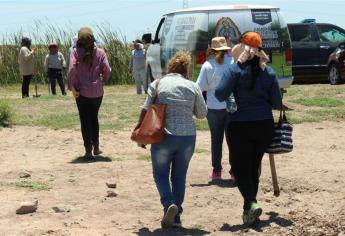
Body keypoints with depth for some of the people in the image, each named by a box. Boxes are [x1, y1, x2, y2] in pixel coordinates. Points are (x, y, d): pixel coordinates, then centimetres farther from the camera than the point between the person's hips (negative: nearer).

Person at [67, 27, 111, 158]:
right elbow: (107, 70, -5)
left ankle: (88, 150, 3)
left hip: (82, 92, -2)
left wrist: (72, 87, -10)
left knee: (85, 120, 6)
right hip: (97, 91, 2)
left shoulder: (76, 52, -7)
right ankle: (96, 147, 22)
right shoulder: (100, 52, -2)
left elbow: (72, 69, -17)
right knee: (94, 118, 20)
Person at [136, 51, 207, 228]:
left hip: (163, 137, -2)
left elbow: (146, 111, -4)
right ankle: (176, 216, 15)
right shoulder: (192, 87, 1)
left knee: (160, 174, 11)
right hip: (187, 137, 2)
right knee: (179, 176, 13)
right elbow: (202, 114, 6)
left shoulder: (157, 85, -3)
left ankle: (169, 204, -13)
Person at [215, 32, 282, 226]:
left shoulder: (235, 69, -9)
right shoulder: (269, 71, 2)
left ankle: (251, 203, -17)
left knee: (240, 167, 4)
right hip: (265, 125, 4)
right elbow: (277, 103, 2)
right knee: (254, 166, 15)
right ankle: (249, 210, 20)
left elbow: (221, 94, -17)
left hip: (240, 125, -4)